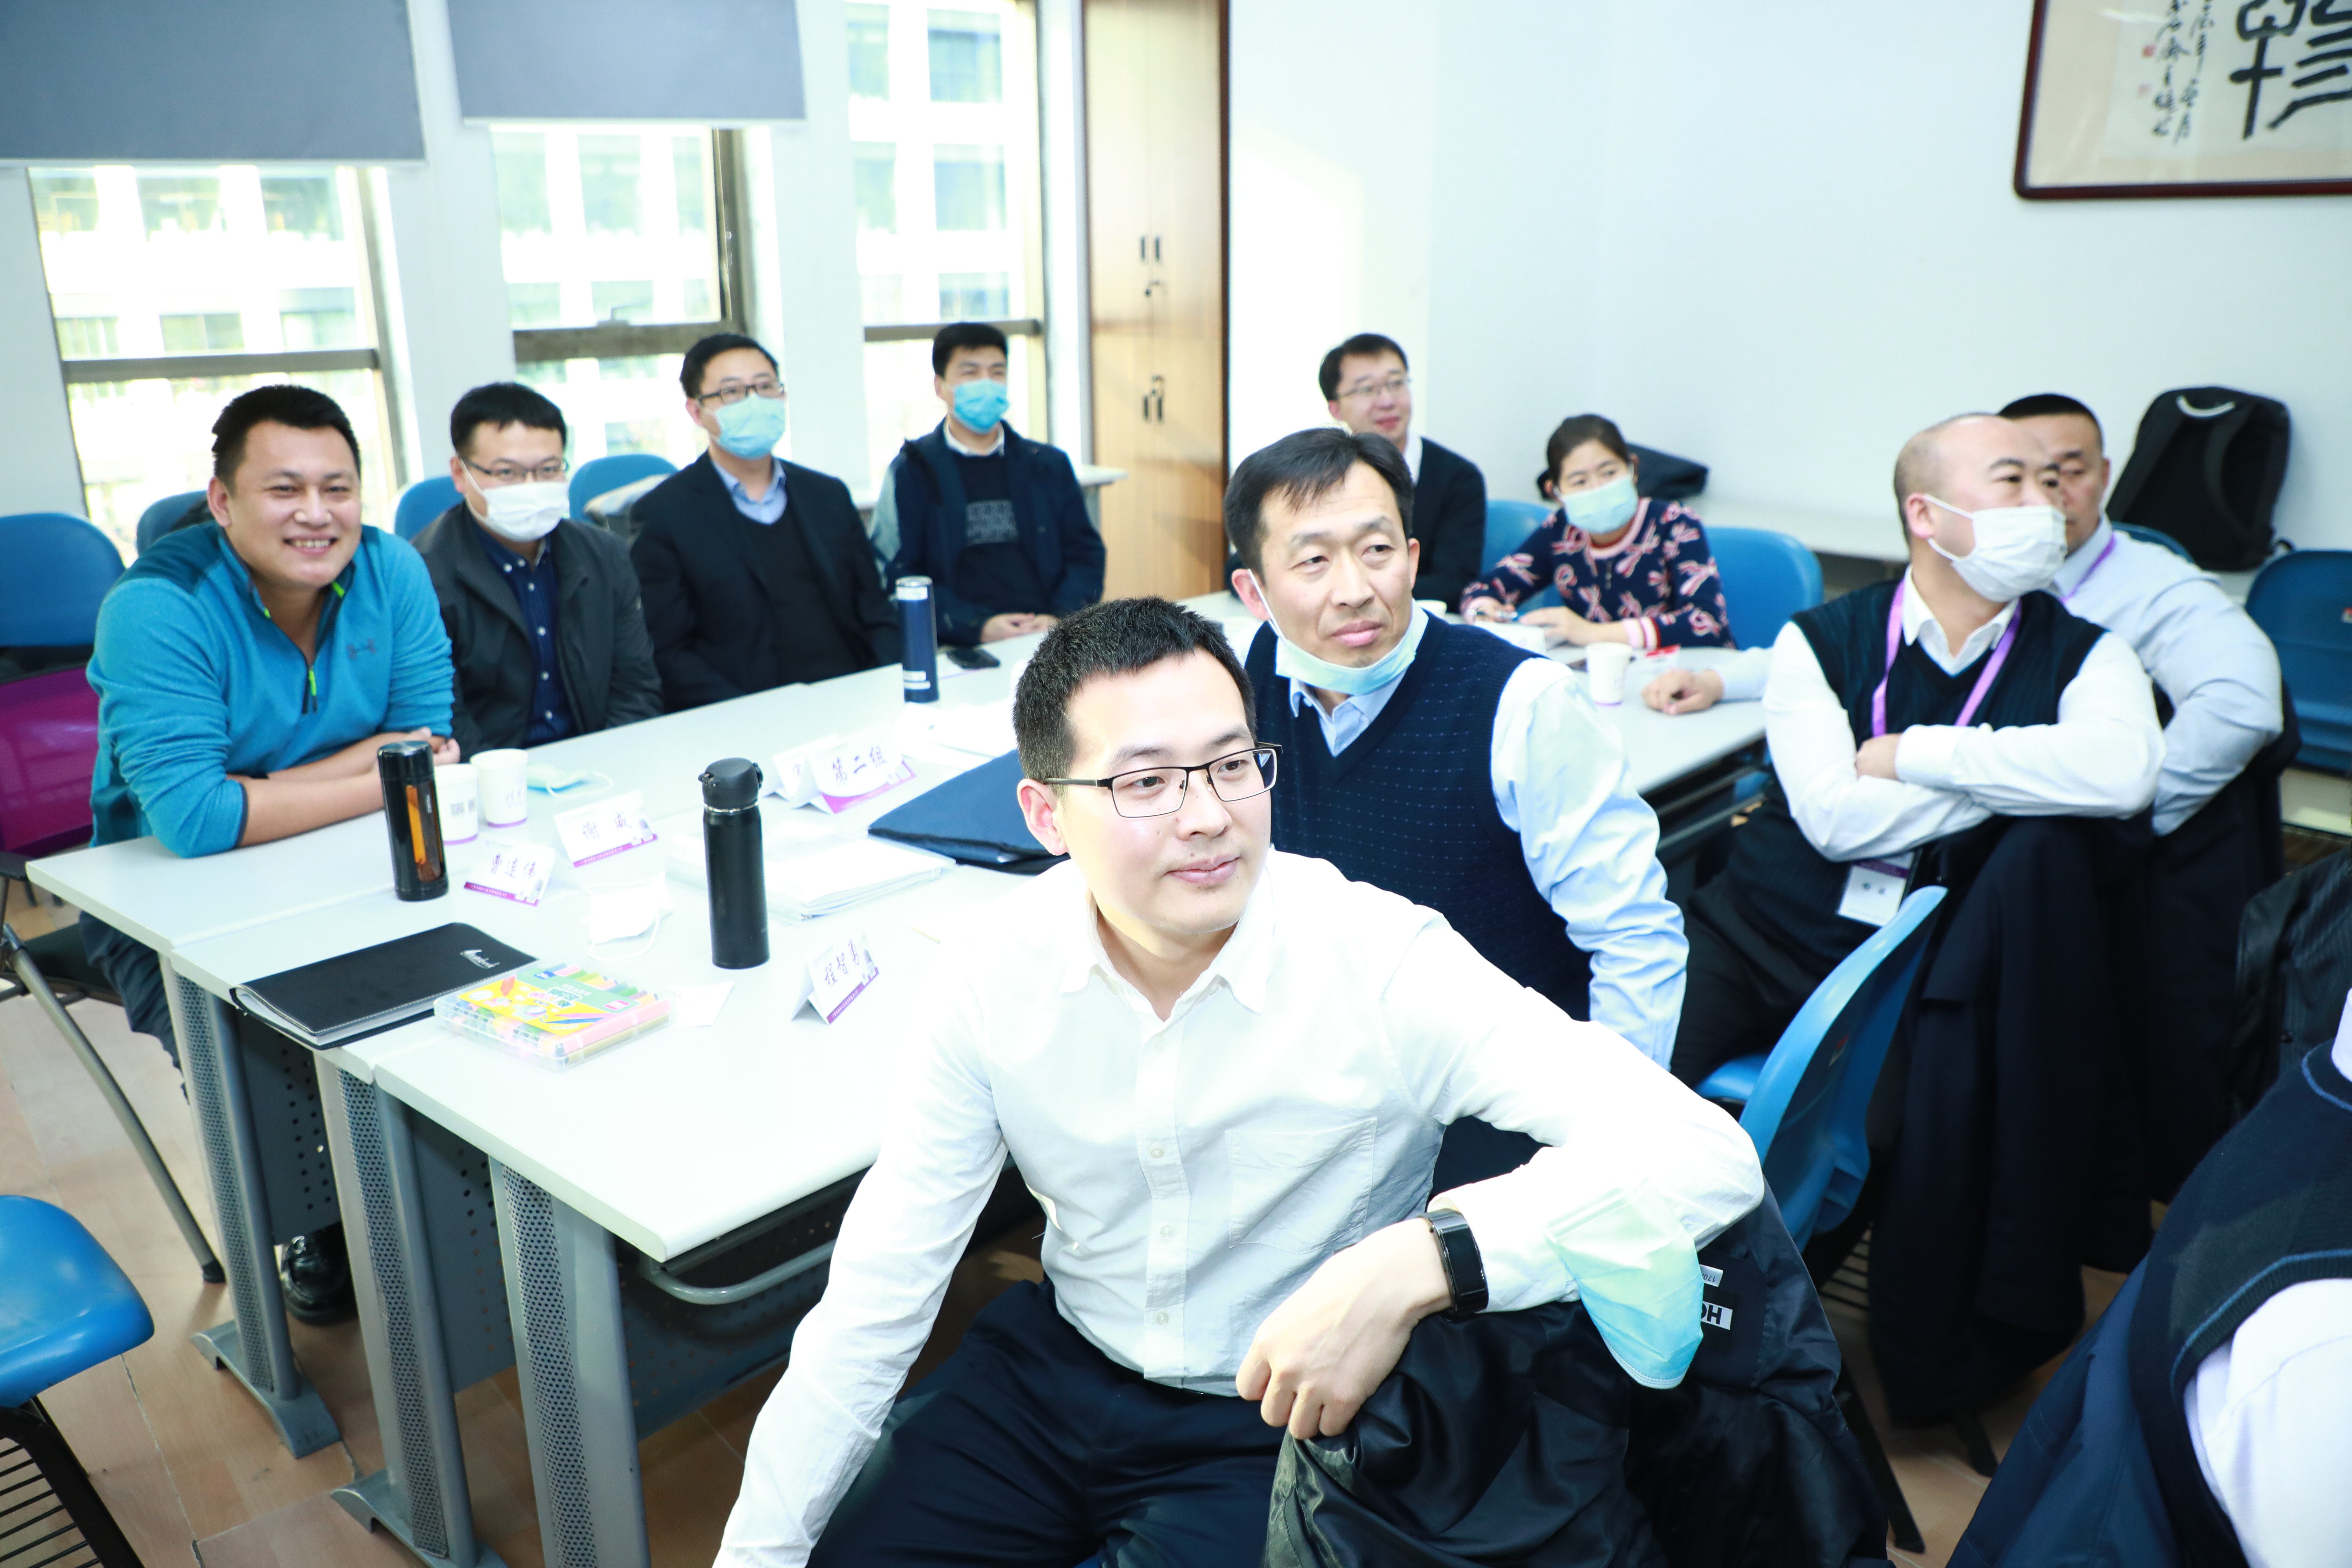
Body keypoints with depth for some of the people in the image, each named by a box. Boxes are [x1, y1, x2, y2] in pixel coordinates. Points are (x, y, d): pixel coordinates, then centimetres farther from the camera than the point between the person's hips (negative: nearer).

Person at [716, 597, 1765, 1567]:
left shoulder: (1384, 964, -24)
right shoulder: (990, 983, -14)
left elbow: (1702, 1153, -34)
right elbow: (876, 1296, -5)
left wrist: (1415, 1264, -46)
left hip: (1279, 1417, -3)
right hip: (1059, 1364, 3)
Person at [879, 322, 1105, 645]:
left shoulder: (1050, 465, 21)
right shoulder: (912, 470, 9)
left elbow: (1086, 554, 16)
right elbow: (897, 574, 1)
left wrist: (1060, 619, -5)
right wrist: (978, 627, -13)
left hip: (1050, 645, 3)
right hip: (961, 651, -2)